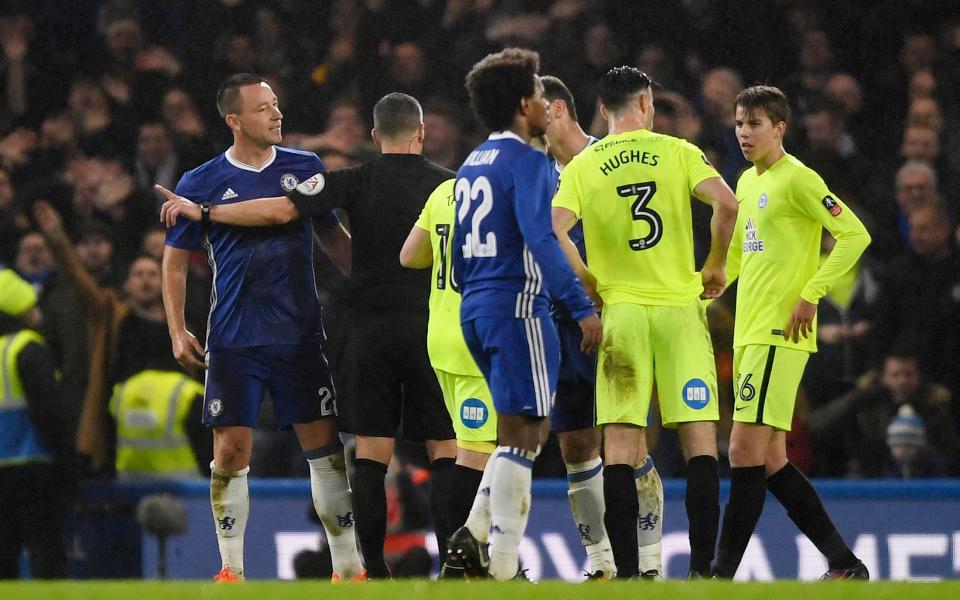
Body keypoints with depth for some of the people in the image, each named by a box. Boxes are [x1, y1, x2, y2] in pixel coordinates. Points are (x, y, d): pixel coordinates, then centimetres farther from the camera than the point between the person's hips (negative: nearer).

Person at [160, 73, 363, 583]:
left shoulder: (305, 168, 5)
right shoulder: (202, 184, 0)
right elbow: (174, 259, 7)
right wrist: (177, 331, -1)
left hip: (301, 338, 1)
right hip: (234, 343, -1)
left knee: (325, 447, -1)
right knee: (231, 450, -4)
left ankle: (347, 566, 5)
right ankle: (231, 569, 6)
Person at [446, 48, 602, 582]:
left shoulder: (472, 165, 17)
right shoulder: (528, 162, -10)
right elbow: (540, 238, -21)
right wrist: (582, 306, -23)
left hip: (475, 311, 9)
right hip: (517, 306, -9)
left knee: (526, 429, 16)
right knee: (521, 434, -7)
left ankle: (474, 534, 5)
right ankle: (503, 567, -10)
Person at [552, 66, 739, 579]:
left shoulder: (582, 166, 4)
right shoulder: (678, 152, 3)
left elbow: (552, 234, -9)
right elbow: (726, 204, -11)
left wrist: (589, 285, 3)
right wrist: (715, 267, 2)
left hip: (619, 311, 1)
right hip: (681, 306, -1)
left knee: (619, 446, 0)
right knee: (700, 440, 1)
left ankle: (627, 572, -5)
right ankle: (701, 567, -5)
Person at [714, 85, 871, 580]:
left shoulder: (796, 178, -8)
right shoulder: (746, 183, 18)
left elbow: (855, 235, -14)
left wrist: (811, 294, -20)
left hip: (779, 335, -9)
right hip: (749, 335, 9)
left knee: (745, 452, -12)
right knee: (771, 462, 8)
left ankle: (721, 575, -11)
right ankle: (844, 565, 14)